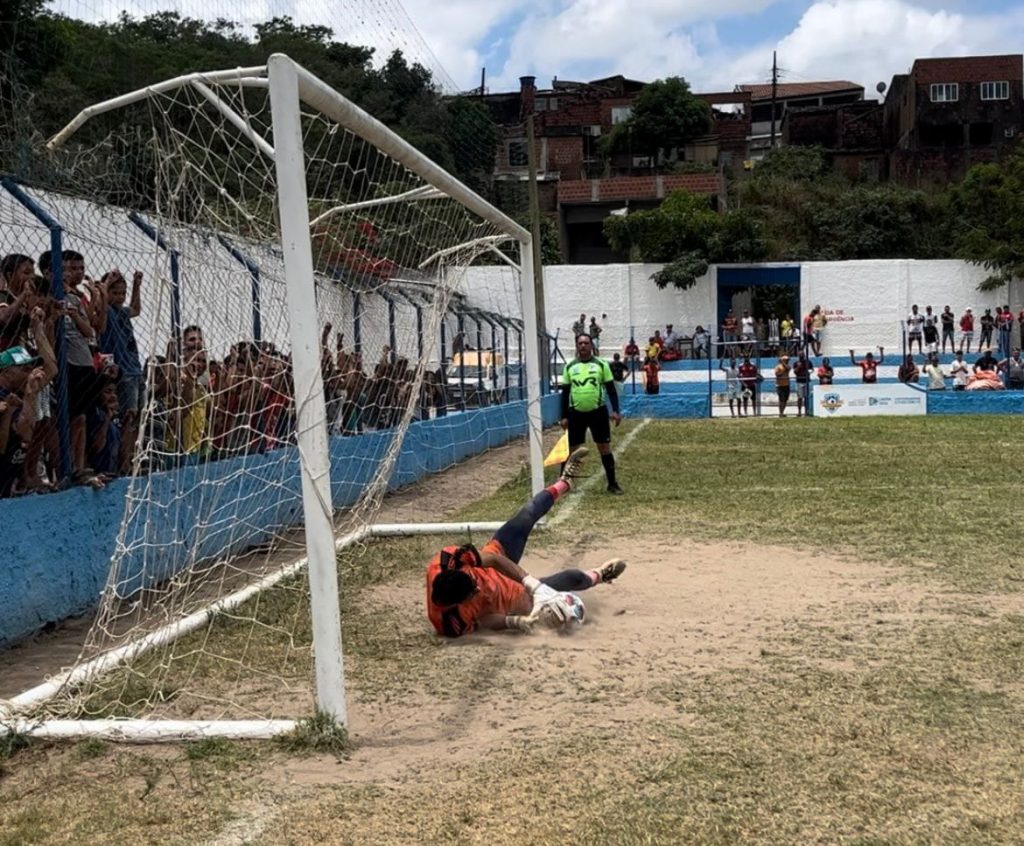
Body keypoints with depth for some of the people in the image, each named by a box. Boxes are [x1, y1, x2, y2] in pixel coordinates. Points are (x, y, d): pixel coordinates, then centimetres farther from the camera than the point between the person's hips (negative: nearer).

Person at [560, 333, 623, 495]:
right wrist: (564, 416, 5)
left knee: (605, 448, 3)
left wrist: (615, 411, -9)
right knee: (571, 449, 7)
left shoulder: (601, 364, 0)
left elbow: (611, 389, 1)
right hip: (576, 413, 1)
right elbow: (565, 393, 9)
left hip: (598, 412, -1)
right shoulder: (569, 367, 5)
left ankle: (612, 484, 11)